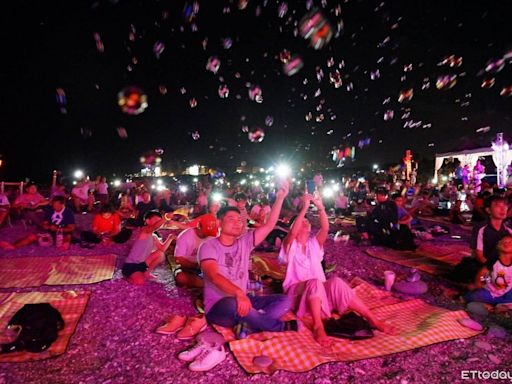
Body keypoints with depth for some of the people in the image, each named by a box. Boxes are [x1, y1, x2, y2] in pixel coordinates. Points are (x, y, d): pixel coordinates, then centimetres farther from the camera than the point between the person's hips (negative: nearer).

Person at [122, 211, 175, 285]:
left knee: (160, 254, -5)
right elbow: (155, 226, -40)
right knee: (140, 282, -29)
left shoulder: (154, 237, 8)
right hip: (130, 265, -8)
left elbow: (162, 249, -4)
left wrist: (170, 238, -15)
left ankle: (146, 273, 8)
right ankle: (128, 275, 5)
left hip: (141, 263, 8)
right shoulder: (144, 230, -18)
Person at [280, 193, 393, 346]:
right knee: (314, 282, -37)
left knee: (336, 282, -29)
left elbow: (325, 228, -2)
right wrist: (305, 208, -23)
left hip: (318, 290, 3)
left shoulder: (314, 243, 17)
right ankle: (318, 327, -41)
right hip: (297, 291, -3)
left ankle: (372, 319, -27)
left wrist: (320, 207, -17)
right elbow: (293, 232, -19)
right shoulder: (291, 245, 5)